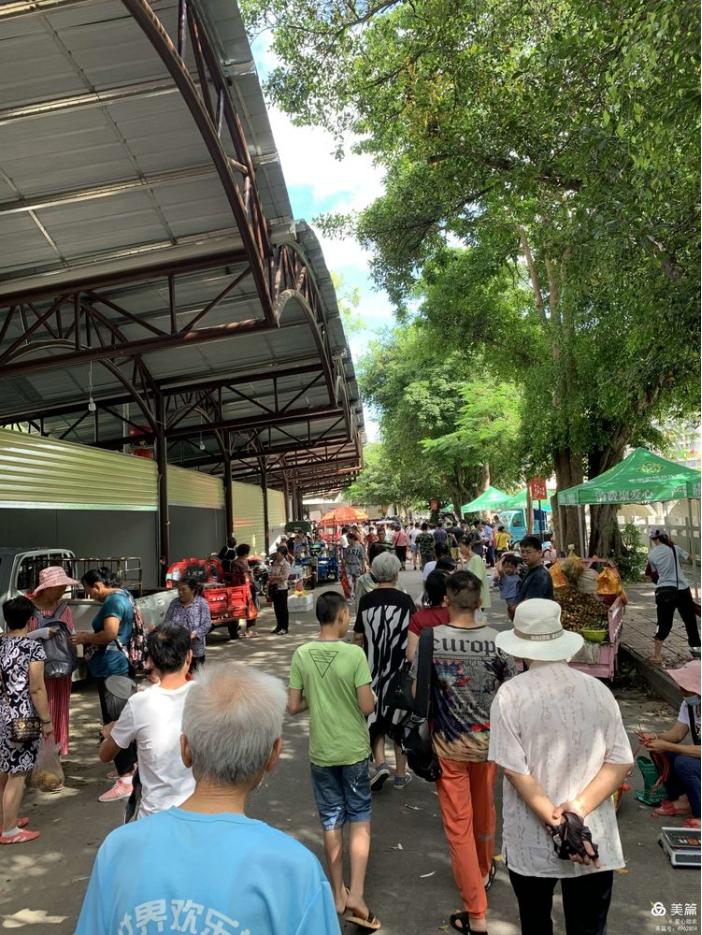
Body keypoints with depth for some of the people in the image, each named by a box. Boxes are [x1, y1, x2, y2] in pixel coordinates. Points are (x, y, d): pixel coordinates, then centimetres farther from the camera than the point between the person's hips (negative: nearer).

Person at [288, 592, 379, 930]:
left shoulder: (301, 655, -9)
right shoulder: (354, 654, -18)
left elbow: (293, 707, -5)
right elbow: (367, 707, -17)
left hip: (321, 752, 3)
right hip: (354, 750, -2)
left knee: (331, 822, 17)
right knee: (359, 819, 14)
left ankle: (338, 894, 29)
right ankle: (355, 895, 8)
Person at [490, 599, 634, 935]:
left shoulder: (511, 695, -15)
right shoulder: (599, 691, -5)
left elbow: (515, 770, -17)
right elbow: (621, 762, -5)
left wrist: (556, 824, -13)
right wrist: (578, 811, -11)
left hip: (532, 843, -2)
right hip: (594, 839, 2)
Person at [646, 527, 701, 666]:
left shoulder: (651, 555, 3)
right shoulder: (674, 549, -1)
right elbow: (688, 557, 17)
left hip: (664, 591, 1)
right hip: (681, 589, -1)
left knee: (664, 624, 4)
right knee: (690, 619, 18)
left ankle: (657, 656, -1)